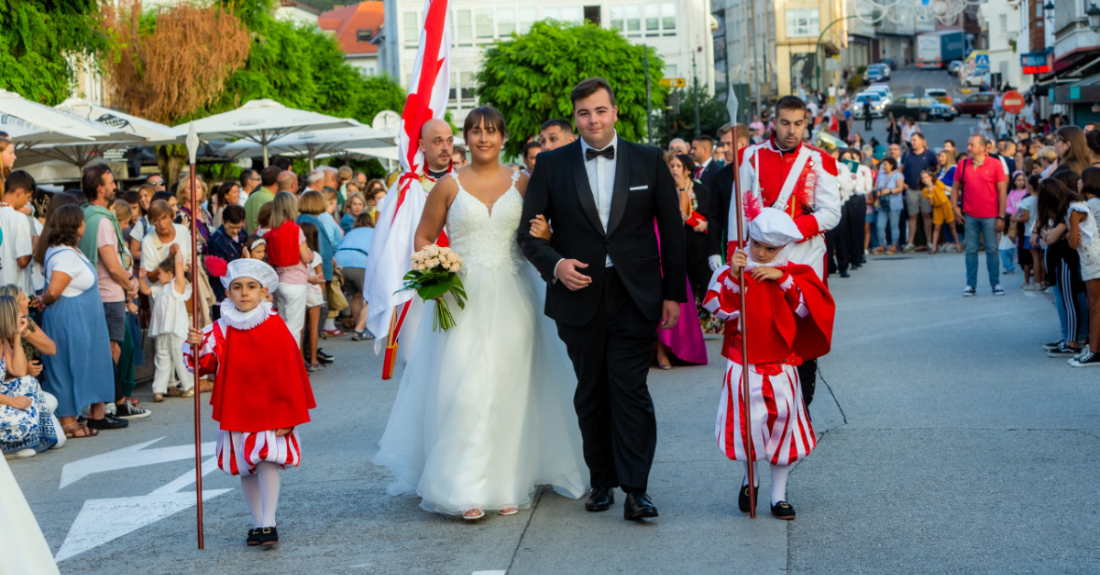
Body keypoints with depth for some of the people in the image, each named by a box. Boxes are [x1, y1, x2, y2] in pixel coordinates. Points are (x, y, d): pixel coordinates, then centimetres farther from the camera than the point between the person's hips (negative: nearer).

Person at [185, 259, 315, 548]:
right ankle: (258, 524, 22)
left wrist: (287, 414, -8)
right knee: (244, 467, 10)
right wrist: (196, 346, -27)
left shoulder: (275, 327, -9)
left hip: (269, 408, -4)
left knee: (267, 459, -16)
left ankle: (269, 524, -10)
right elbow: (206, 363, -6)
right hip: (236, 409, 4)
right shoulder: (222, 329, 0)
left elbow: (288, 372, -7)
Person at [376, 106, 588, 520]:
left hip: (511, 295, 2)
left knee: (510, 387, 4)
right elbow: (423, 237, 9)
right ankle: (465, 489, -5)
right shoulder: (449, 185, 4)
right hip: (463, 296, -2)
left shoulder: (522, 183, 7)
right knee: (464, 388, -8)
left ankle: (508, 483, 14)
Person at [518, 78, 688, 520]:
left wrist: (673, 293, 3)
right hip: (579, 295, 2)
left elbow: (672, 231, 7)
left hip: (636, 297, -1)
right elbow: (529, 232, 5)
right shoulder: (552, 166, 4)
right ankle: (602, 480, 19)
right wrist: (555, 264, -14)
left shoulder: (649, 161, 5)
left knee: (630, 389, -9)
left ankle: (636, 489, -6)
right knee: (591, 393, 8)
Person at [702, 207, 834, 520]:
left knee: (783, 420, 2)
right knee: (745, 422, -4)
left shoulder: (792, 275, 4)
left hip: (780, 363, 1)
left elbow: (806, 307, -8)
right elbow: (719, 308, -12)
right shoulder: (733, 271, -1)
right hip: (743, 364, -1)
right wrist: (733, 275, -22)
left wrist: (783, 279, -16)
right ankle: (750, 479, 25)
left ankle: (779, 494, 15)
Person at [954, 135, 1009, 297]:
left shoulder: (995, 165, -3)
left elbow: (1002, 191, -2)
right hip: (969, 216, 2)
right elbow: (955, 187, 13)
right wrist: (956, 207, -1)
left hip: (990, 216, -2)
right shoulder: (962, 165, 5)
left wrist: (1001, 217, -6)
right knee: (971, 250, 5)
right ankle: (971, 285, 11)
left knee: (992, 250, 3)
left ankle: (996, 284, 12)